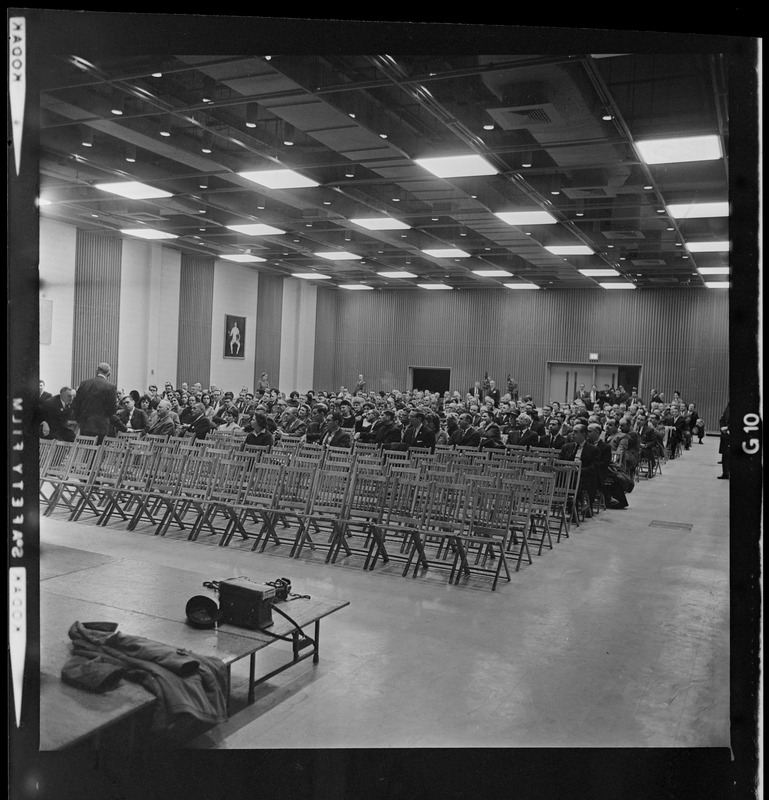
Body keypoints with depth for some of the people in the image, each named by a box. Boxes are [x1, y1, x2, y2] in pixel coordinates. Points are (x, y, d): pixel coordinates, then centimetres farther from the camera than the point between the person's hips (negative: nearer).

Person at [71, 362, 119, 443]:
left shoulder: (84, 383, 6)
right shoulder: (110, 387, -8)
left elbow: (75, 405, 9)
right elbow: (113, 409, -9)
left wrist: (79, 420, 19)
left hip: (84, 427, 4)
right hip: (100, 427, -4)